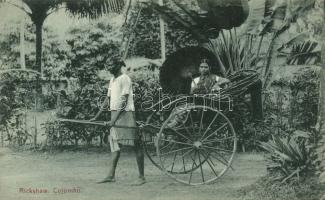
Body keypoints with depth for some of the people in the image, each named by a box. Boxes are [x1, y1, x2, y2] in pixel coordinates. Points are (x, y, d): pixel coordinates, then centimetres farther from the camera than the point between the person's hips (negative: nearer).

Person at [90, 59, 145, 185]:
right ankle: (111, 176, 10)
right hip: (115, 114, 9)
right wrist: (96, 117, 20)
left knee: (136, 145, -4)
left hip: (125, 114, -9)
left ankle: (141, 177, 1)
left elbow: (123, 101, -16)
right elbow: (108, 99, 22)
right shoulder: (112, 80, 17)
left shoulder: (125, 79, -10)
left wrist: (114, 120, -21)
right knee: (115, 145, 8)